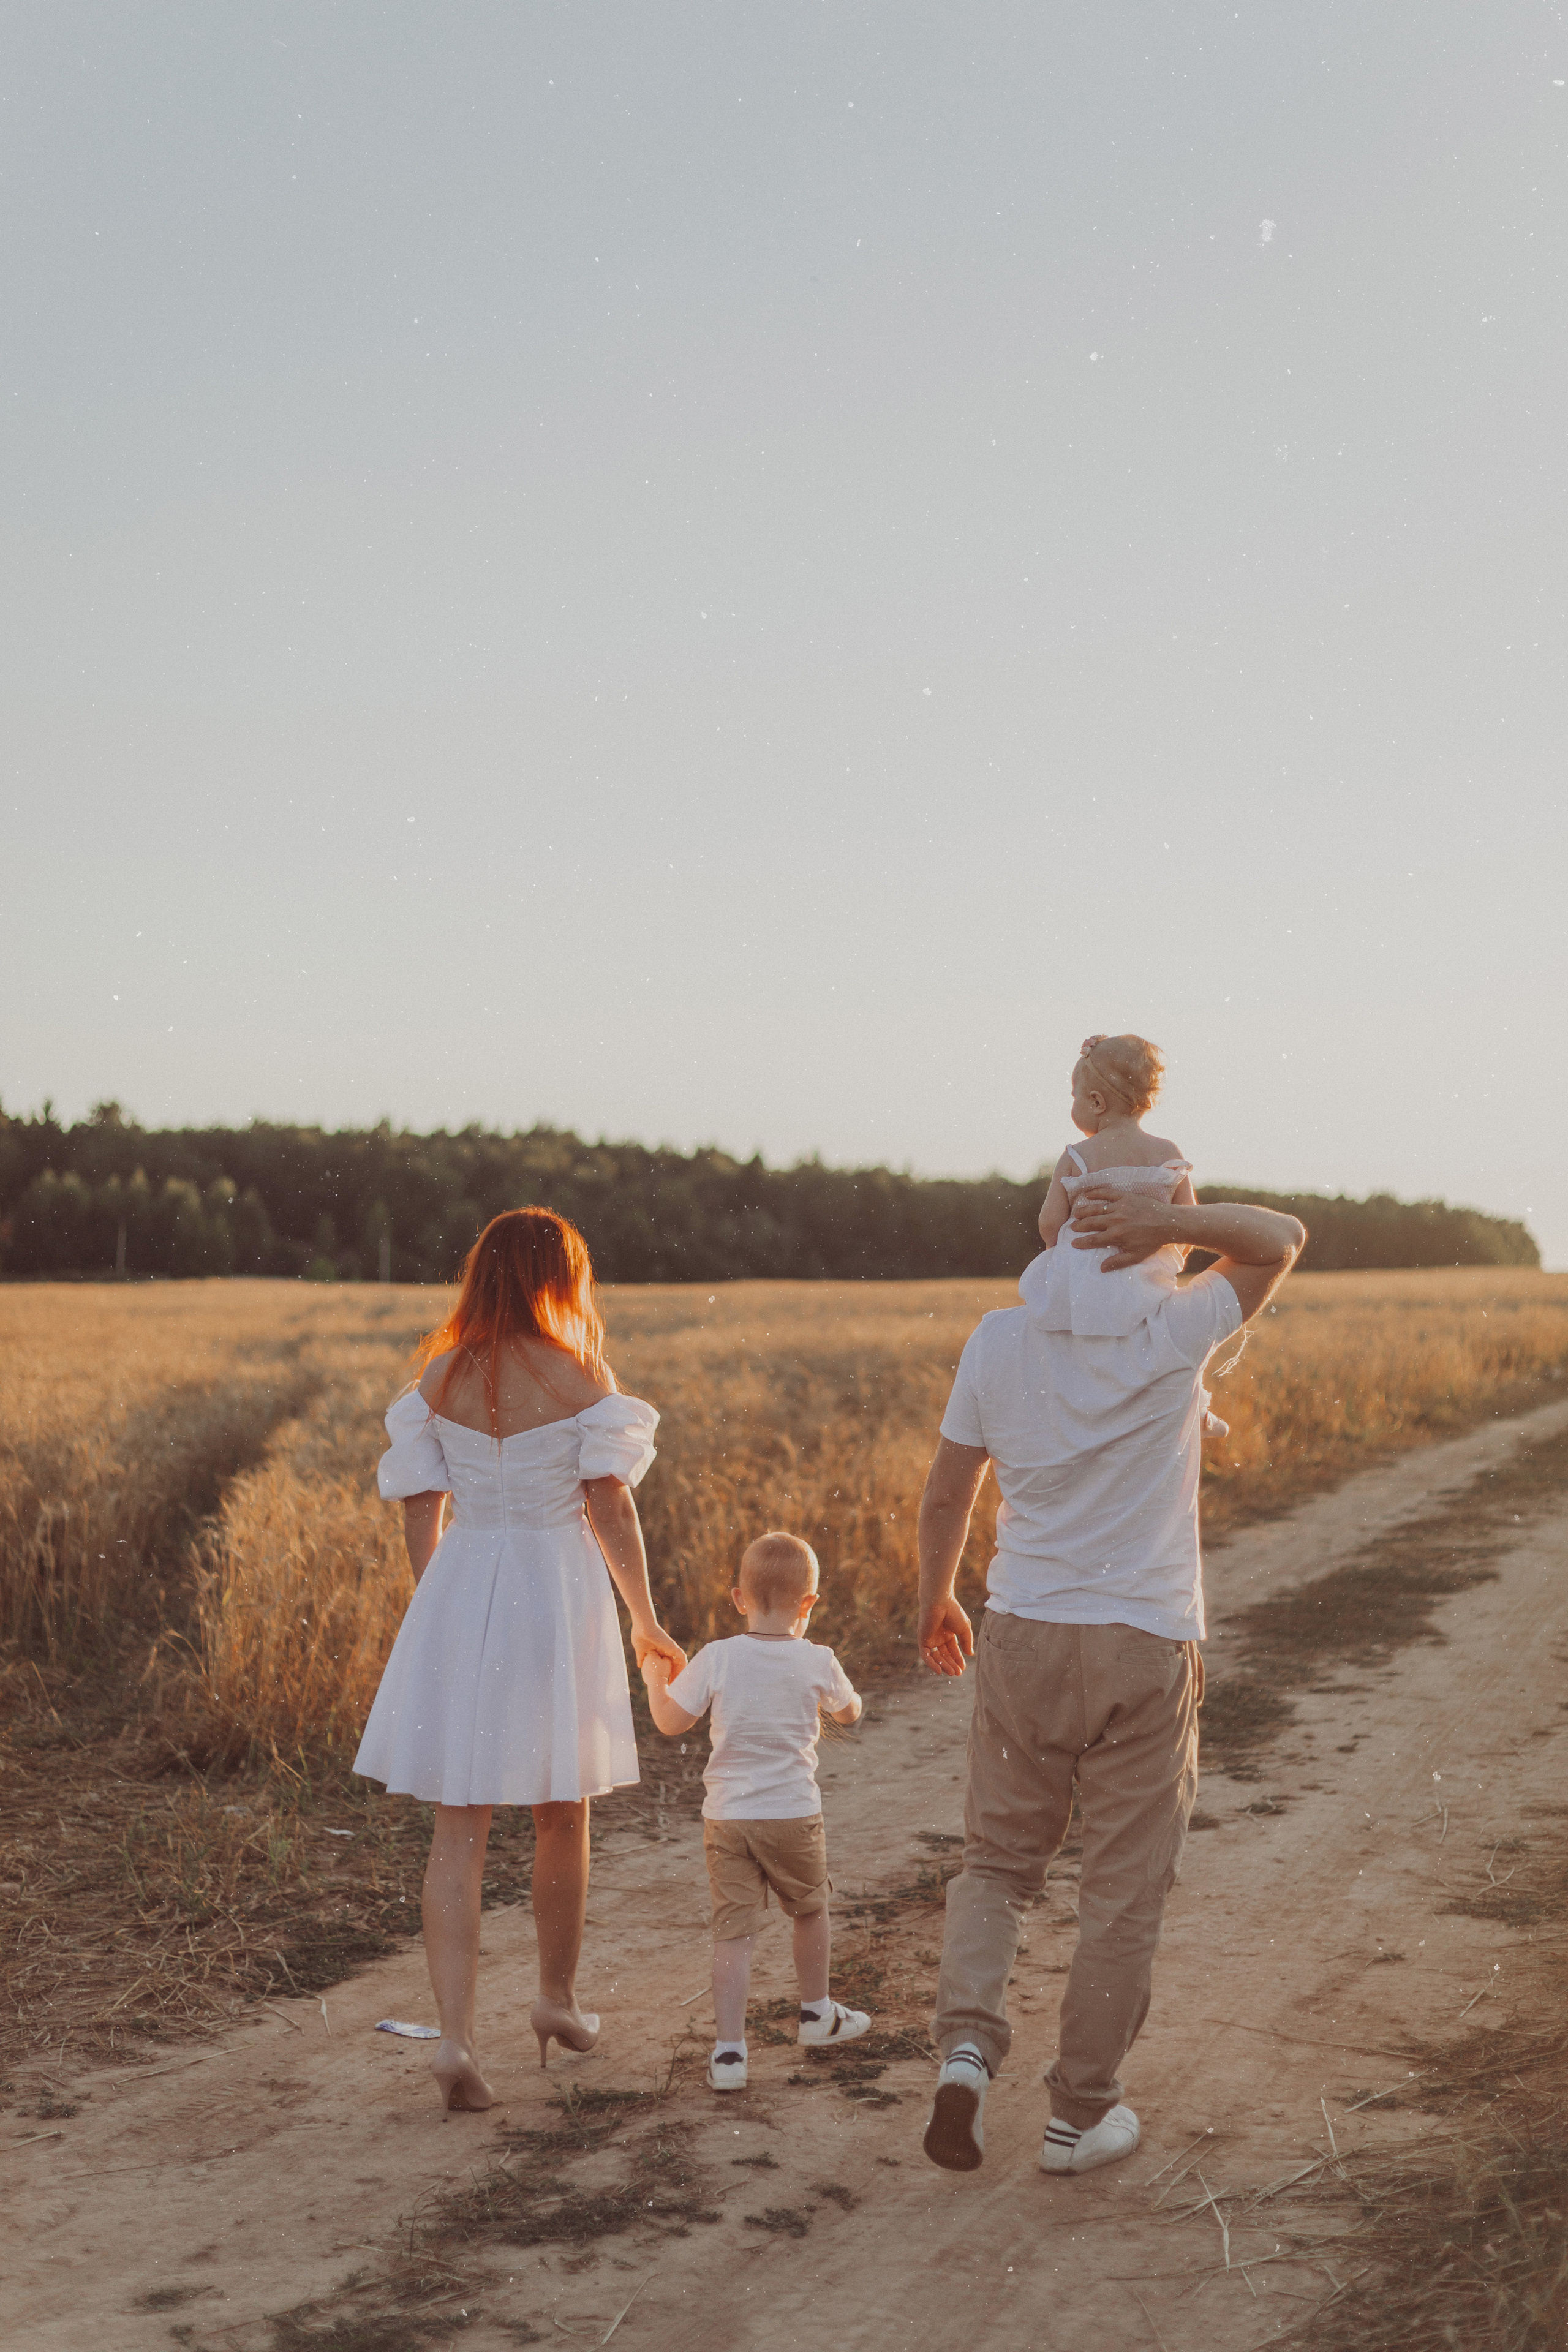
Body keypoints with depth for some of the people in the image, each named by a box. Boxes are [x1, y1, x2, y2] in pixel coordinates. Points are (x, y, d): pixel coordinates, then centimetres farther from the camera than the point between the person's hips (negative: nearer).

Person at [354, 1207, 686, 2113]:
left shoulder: (440, 1376, 1)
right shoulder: (581, 1375, -8)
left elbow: (422, 1510, 5)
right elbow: (610, 1508, -9)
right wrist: (647, 1621, 0)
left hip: (458, 1595, 2)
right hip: (558, 1594, -2)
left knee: (460, 1826, 3)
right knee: (564, 1812, 17)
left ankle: (455, 2034, -8)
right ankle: (559, 1999, 32)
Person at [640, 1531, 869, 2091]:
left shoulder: (717, 1658, -6)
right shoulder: (816, 1662, -5)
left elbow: (670, 1723, 0)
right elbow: (850, 1711, 14)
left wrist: (654, 1680, 18)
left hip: (726, 1817, 0)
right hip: (793, 1814, 0)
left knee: (733, 1929, 0)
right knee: (810, 1908, 23)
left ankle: (729, 2051, -6)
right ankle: (816, 2013, 40)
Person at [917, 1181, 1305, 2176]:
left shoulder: (999, 1339, -3)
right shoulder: (1173, 1336, -8)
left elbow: (947, 1494, 3)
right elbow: (1282, 1237, 6)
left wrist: (936, 1600, 19)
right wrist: (1170, 1222, -10)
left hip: (1023, 1636, 2)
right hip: (1147, 1646, -2)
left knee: (998, 1860, 17)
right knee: (1125, 1891, 10)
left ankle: (968, 2040, -6)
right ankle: (1082, 2112, 16)